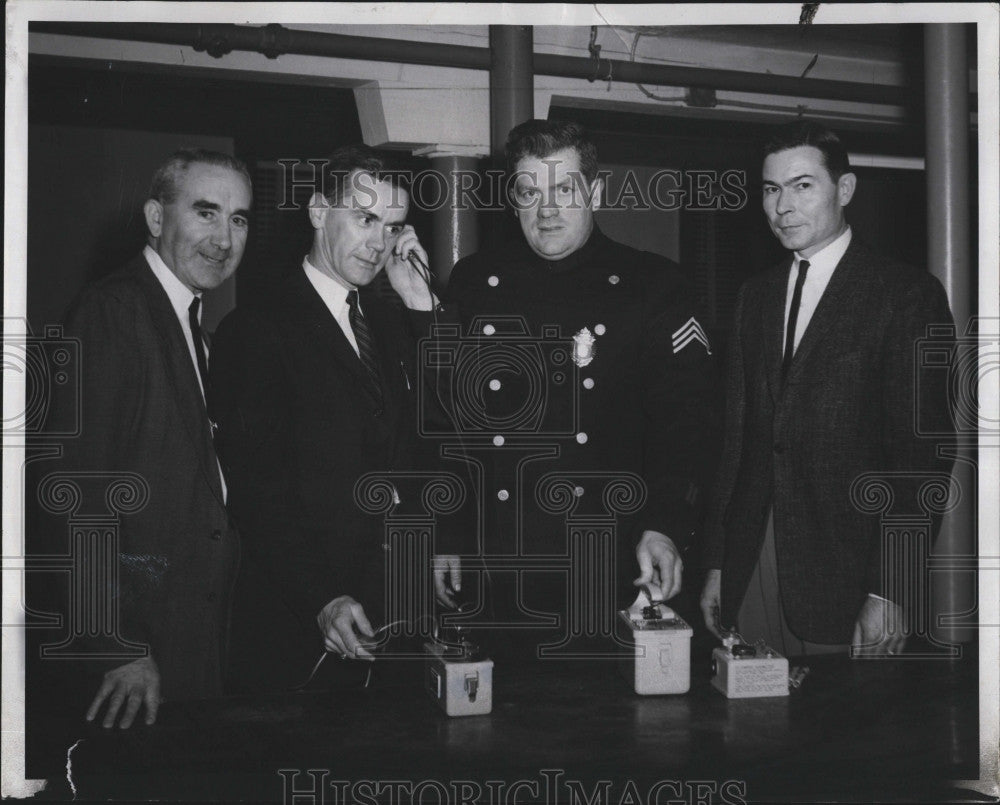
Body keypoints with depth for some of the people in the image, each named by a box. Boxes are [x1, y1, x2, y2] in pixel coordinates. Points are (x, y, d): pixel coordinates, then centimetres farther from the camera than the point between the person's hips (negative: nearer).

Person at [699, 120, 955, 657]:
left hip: (848, 570, -4)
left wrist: (889, 591, -15)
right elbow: (737, 437, 13)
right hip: (753, 568, 5)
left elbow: (922, 452, -9)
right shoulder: (756, 296, 14)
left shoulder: (908, 295, -4)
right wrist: (717, 564, 8)